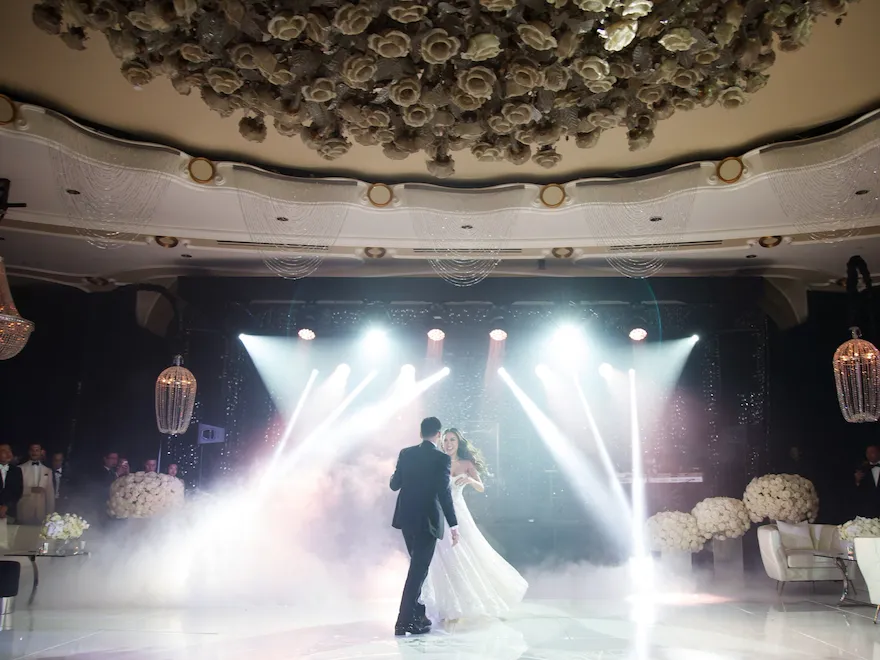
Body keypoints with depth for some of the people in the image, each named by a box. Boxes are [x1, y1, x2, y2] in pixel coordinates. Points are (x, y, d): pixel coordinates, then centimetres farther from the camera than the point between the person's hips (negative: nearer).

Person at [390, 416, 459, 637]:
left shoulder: (406, 453, 3)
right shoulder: (442, 458, -11)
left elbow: (394, 485, 9)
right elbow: (444, 493, -16)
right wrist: (453, 525, -13)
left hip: (407, 519, 6)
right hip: (427, 521, -6)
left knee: (417, 567, 20)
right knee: (419, 570, 0)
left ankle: (417, 614, 27)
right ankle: (404, 621, 0)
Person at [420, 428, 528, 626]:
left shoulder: (466, 464, 3)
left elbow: (481, 488, -7)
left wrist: (469, 480, -26)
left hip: (458, 513, 1)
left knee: (467, 557, 2)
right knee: (445, 560, 2)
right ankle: (450, 607, 15)